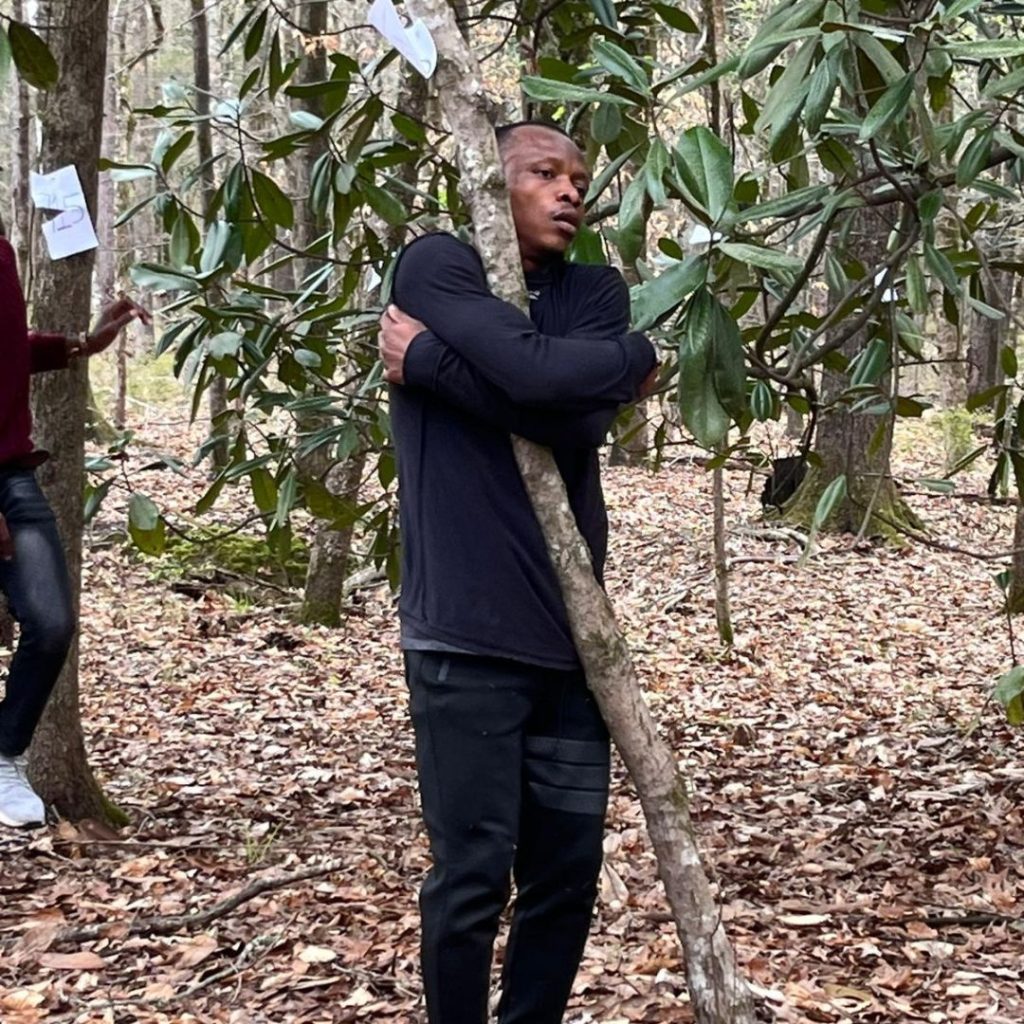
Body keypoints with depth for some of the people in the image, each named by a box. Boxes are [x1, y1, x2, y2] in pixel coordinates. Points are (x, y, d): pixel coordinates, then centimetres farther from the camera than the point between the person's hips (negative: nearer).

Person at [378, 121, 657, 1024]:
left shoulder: (595, 291, 13)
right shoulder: (437, 265, -1)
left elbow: (580, 420, -7)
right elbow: (533, 374, -18)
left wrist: (428, 361, -7)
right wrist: (633, 360, -1)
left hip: (570, 630, 5)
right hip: (467, 631, -5)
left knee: (569, 873, 10)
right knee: (473, 875, -1)